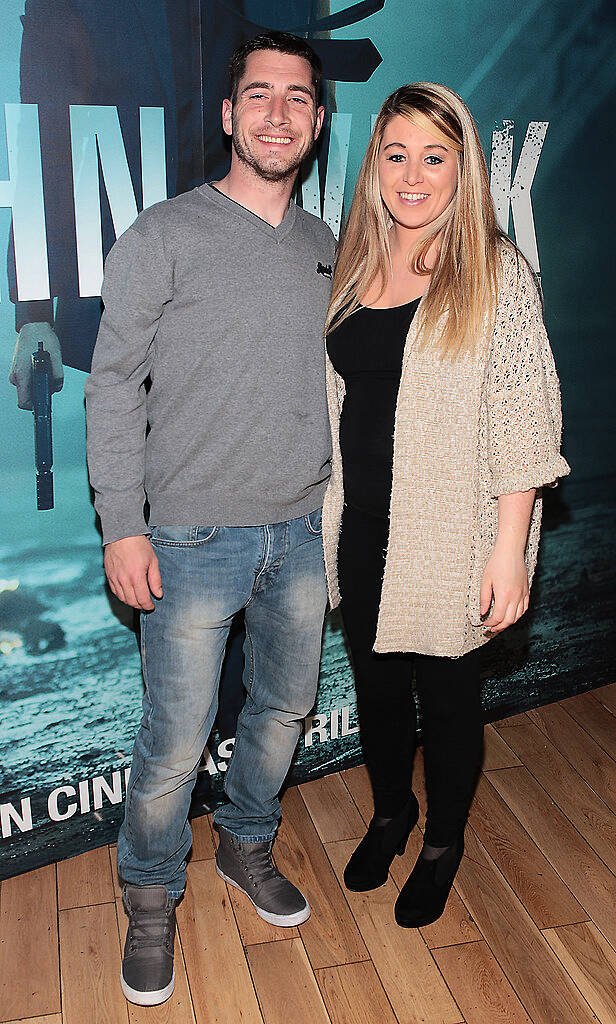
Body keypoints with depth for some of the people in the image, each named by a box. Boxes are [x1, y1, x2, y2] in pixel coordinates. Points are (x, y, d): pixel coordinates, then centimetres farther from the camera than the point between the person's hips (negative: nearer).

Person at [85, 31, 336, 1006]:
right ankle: (152, 896, 28)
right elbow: (114, 385, -7)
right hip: (195, 538, -5)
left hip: (303, 533, 5)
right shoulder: (164, 237, -6)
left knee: (283, 708, 18)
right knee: (174, 743, 2)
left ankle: (248, 844, 43)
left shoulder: (325, 248, 8)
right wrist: (121, 526, -12)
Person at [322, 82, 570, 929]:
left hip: (449, 532, -5)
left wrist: (509, 549, -17)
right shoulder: (354, 267, 6)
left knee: (447, 692, 11)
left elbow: (524, 420, -13)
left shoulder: (496, 273, -10)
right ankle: (391, 812, 45)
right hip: (360, 526, 5)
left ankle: (444, 843, 37)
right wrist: (322, 510, 13)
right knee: (376, 679, 19)